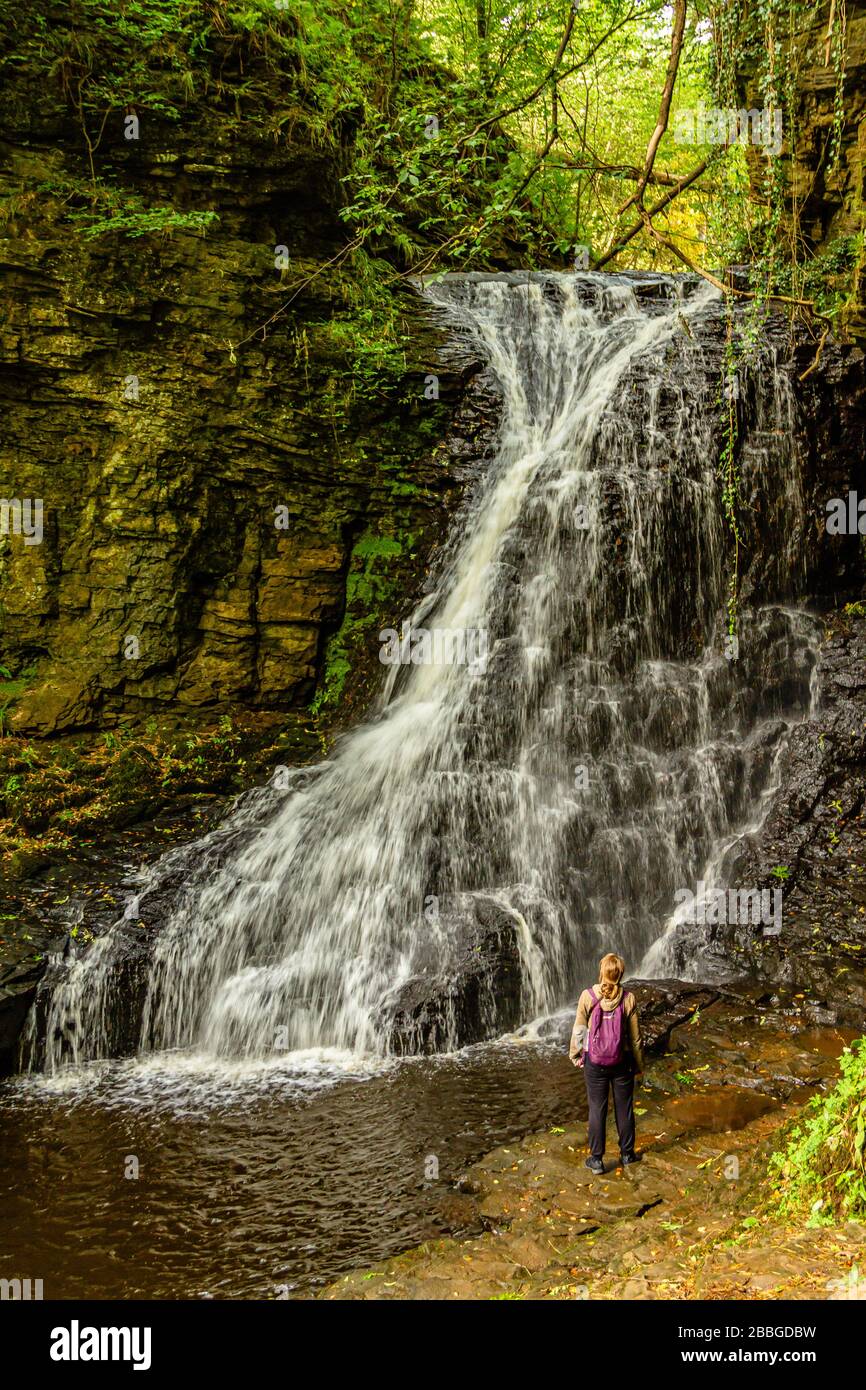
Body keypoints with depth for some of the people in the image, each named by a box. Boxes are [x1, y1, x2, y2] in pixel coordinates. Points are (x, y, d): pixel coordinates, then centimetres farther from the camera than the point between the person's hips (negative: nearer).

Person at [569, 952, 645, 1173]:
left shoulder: (588, 997, -12)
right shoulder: (628, 999, -9)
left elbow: (579, 1030, -5)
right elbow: (635, 1037, -2)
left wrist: (575, 1055, 11)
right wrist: (639, 1065, 11)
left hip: (595, 1063, -1)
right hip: (622, 1062, 1)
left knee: (597, 1110, 8)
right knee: (624, 1108, 16)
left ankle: (596, 1160, 14)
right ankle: (627, 1153, 29)